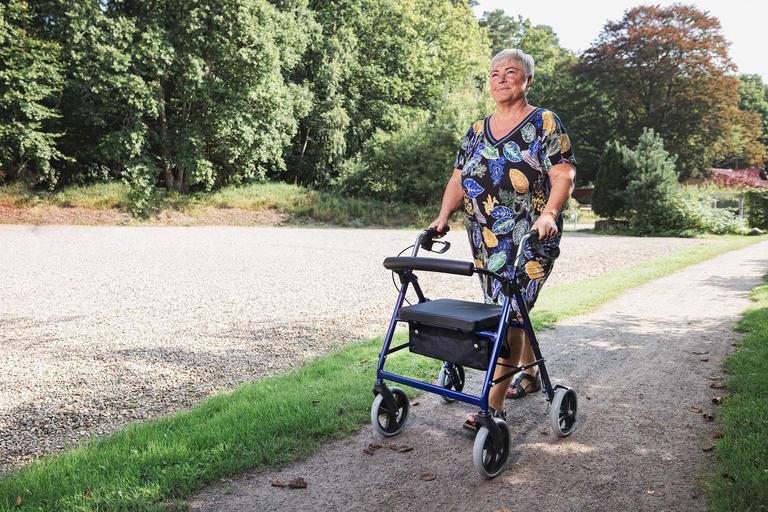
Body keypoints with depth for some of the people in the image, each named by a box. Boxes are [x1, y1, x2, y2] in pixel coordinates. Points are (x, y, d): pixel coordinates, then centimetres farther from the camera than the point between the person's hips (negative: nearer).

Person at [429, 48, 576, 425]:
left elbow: (564, 175, -10)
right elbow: (458, 179, 13)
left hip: (530, 239, -6)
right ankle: (529, 373, 36)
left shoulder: (544, 123, -1)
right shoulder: (477, 131, 15)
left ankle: (494, 404, -7)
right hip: (485, 241, 6)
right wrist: (443, 216, -3)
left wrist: (548, 213, -27)